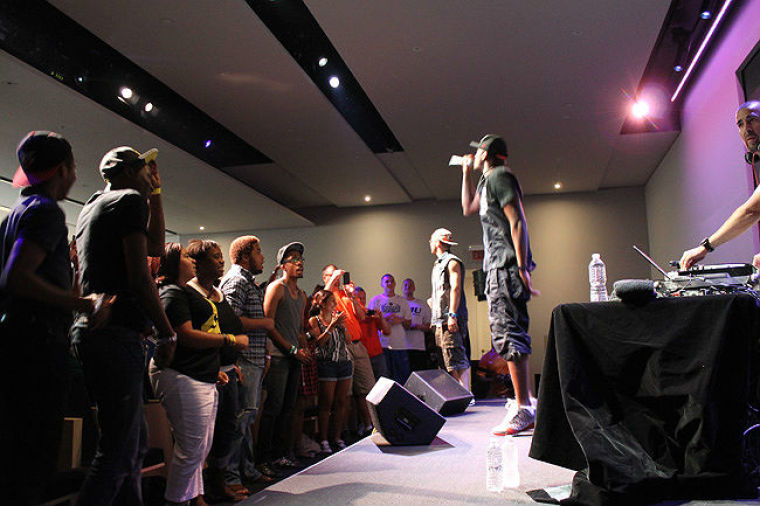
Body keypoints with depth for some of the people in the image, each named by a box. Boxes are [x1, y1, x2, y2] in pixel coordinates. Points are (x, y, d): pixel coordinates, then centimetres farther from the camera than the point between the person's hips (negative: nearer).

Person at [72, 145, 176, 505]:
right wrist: (167, 333, -7)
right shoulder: (131, 200, -5)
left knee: (135, 441, 16)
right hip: (116, 333, -10)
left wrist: (156, 194, 28)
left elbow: (156, 246, 30)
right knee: (119, 448, -8)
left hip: (89, 327, 10)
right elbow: (139, 277, -15)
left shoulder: (92, 206, 23)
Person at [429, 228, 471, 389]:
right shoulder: (438, 264, 24)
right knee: (449, 362, 8)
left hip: (451, 320, -10)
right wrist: (435, 320, 20)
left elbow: (455, 288, -15)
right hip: (440, 320, 10)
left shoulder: (452, 261, -4)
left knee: (456, 360, -12)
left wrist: (452, 315, -23)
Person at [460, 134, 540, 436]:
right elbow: (468, 208, 40)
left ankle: (522, 409, -13)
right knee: (513, 333, 11)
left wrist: (522, 267, -22)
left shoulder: (499, 176, -6)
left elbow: (518, 222, -16)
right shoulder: (488, 181, 24)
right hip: (500, 267, 10)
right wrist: (466, 173, 34)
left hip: (507, 266, -10)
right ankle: (526, 405, 17)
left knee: (507, 332, -14)